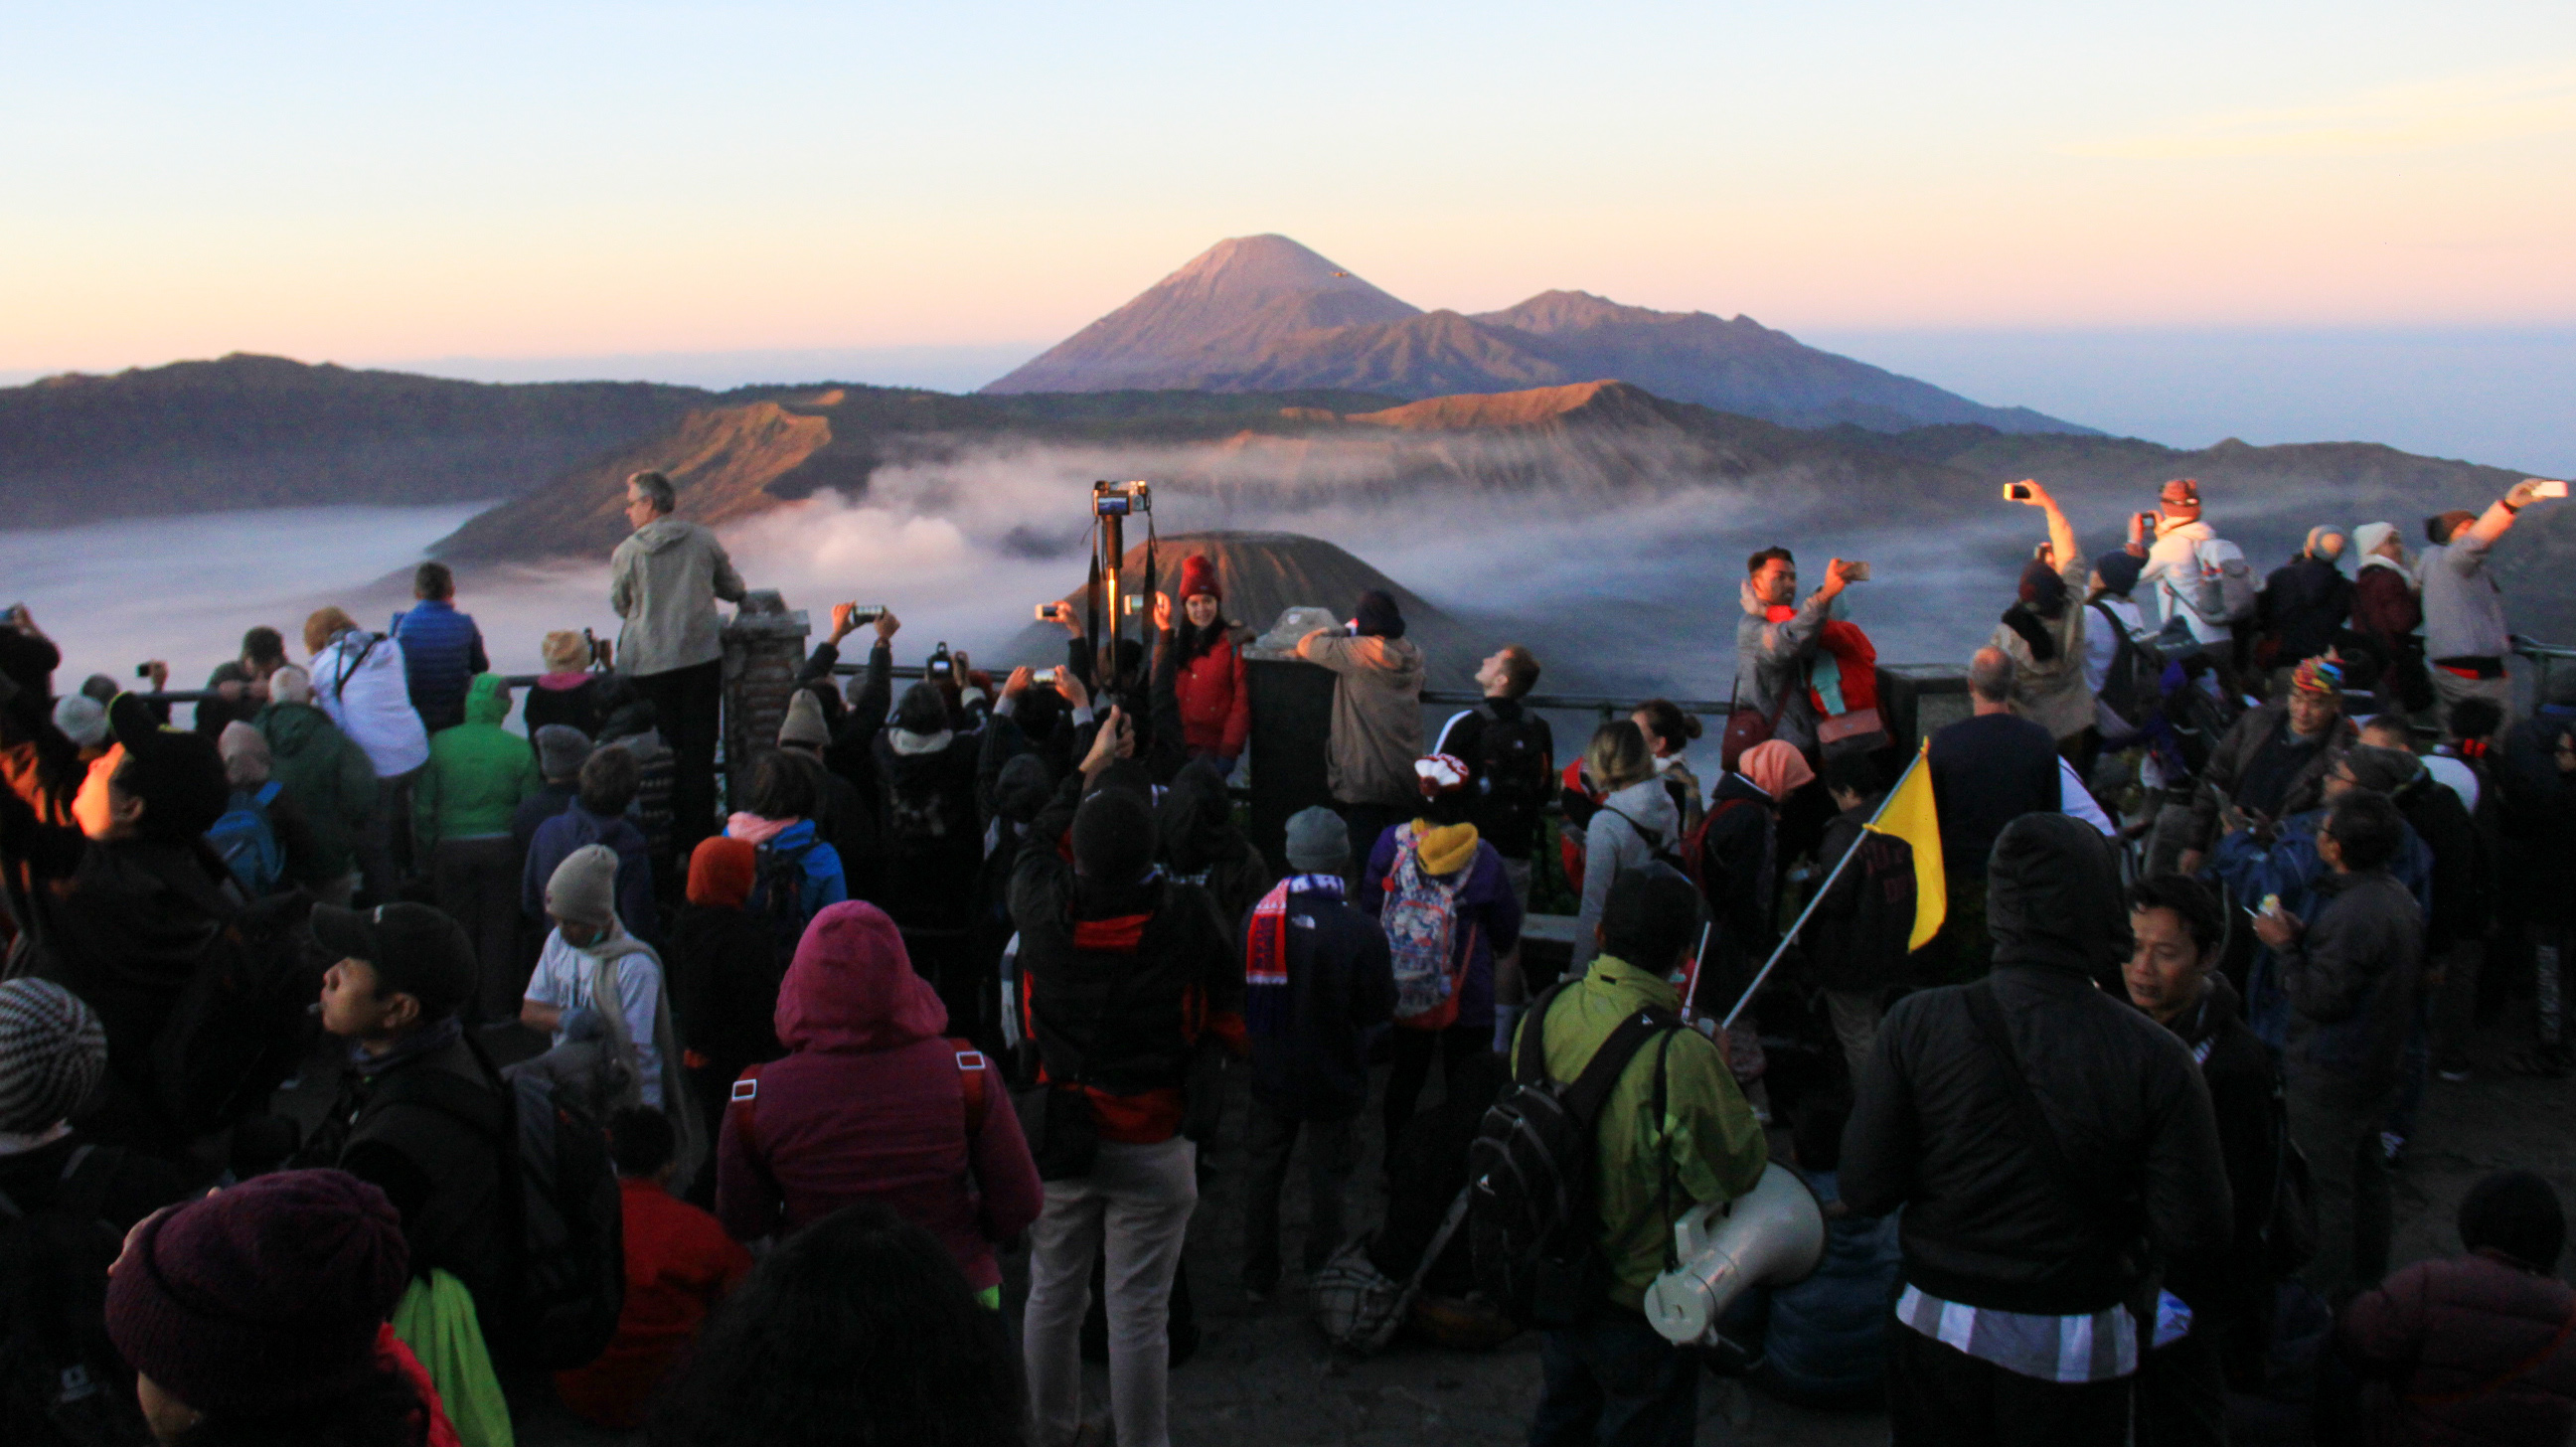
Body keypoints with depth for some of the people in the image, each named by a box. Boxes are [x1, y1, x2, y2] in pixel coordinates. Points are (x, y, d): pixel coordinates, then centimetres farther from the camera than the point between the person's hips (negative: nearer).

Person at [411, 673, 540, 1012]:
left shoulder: (437, 744, -4)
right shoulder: (520, 750, -7)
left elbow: (421, 807, -2)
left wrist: (426, 852, 8)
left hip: (451, 848, 1)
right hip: (502, 849, -1)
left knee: (458, 926, 13)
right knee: (499, 928, 10)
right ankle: (497, 1006, 14)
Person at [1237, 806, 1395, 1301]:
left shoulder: (1255, 918, -13)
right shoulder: (1361, 931, -24)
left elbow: (1236, 994, 0)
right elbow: (1380, 1011, -12)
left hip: (1269, 1075, 3)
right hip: (1333, 1080, -3)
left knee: (1264, 1173, 19)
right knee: (1327, 1179, 15)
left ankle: (1258, 1279, 31)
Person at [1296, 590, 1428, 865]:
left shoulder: (1359, 651, -12)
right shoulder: (1412, 655, 5)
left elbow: (1306, 645, -4)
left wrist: (1339, 631, 14)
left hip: (1365, 780, -6)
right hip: (1406, 778, 6)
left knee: (1364, 856, -1)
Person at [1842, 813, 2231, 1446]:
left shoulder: (1917, 1023, -15)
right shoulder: (2154, 1055, -17)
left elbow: (1864, 1191, -12)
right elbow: (2196, 1233, -15)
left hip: (1939, 1333, 1)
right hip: (2077, 1350, -1)